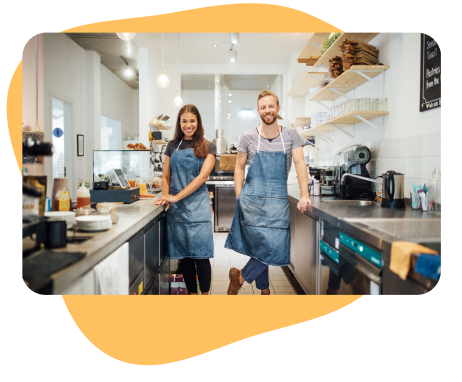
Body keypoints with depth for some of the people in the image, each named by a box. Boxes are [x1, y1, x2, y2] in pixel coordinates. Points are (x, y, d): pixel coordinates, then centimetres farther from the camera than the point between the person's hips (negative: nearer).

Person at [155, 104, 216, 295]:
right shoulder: (172, 146, 13)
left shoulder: (208, 147, 4)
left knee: (200, 255, -5)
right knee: (184, 255, 7)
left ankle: (205, 295, 8)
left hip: (197, 205, -3)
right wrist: (165, 197, -7)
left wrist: (177, 197, -15)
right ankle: (192, 293, 21)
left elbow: (202, 176, -7)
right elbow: (166, 176, 13)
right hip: (175, 208, 3)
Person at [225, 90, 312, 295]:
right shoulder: (248, 137, 4)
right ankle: (264, 290, 10)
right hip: (252, 199, -2)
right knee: (266, 245, -12)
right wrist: (239, 199, 0)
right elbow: (239, 168, 9)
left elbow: (300, 164, -1)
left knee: (275, 247, 2)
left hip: (278, 200, 2)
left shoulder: (291, 136, 6)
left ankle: (241, 277, 22)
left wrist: (304, 195, -13)